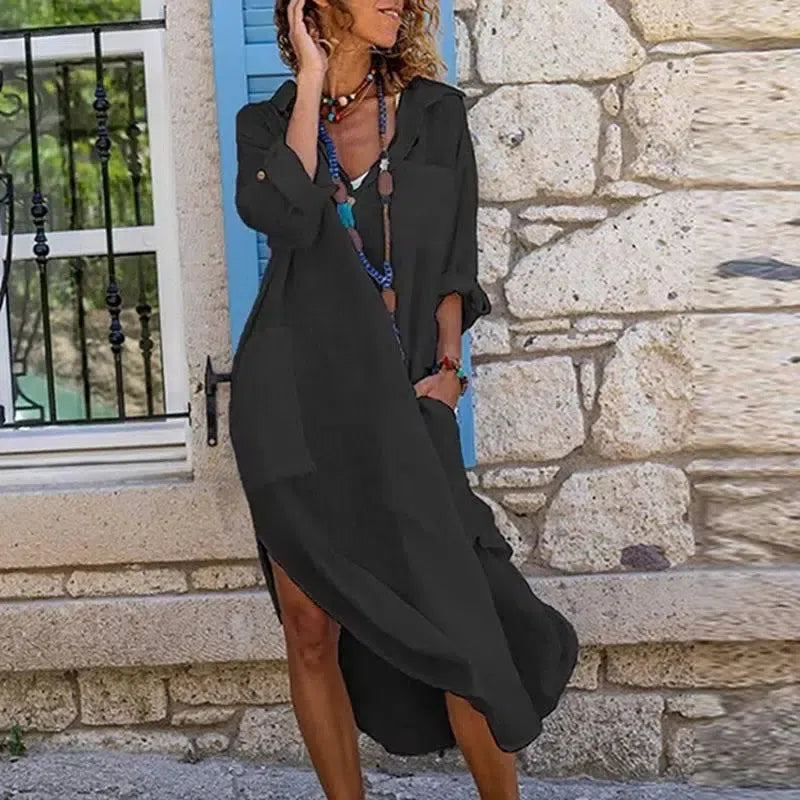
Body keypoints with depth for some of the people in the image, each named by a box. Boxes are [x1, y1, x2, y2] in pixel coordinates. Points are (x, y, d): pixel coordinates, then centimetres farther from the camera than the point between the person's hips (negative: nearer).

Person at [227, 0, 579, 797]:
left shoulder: (436, 112, 10)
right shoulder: (268, 121, 8)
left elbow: (453, 257, 10)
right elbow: (281, 217, -14)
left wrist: (446, 364, -2)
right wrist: (313, 81, -6)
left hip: (397, 394, 0)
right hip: (294, 393, 0)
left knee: (454, 616, -6)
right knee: (310, 627, 2)